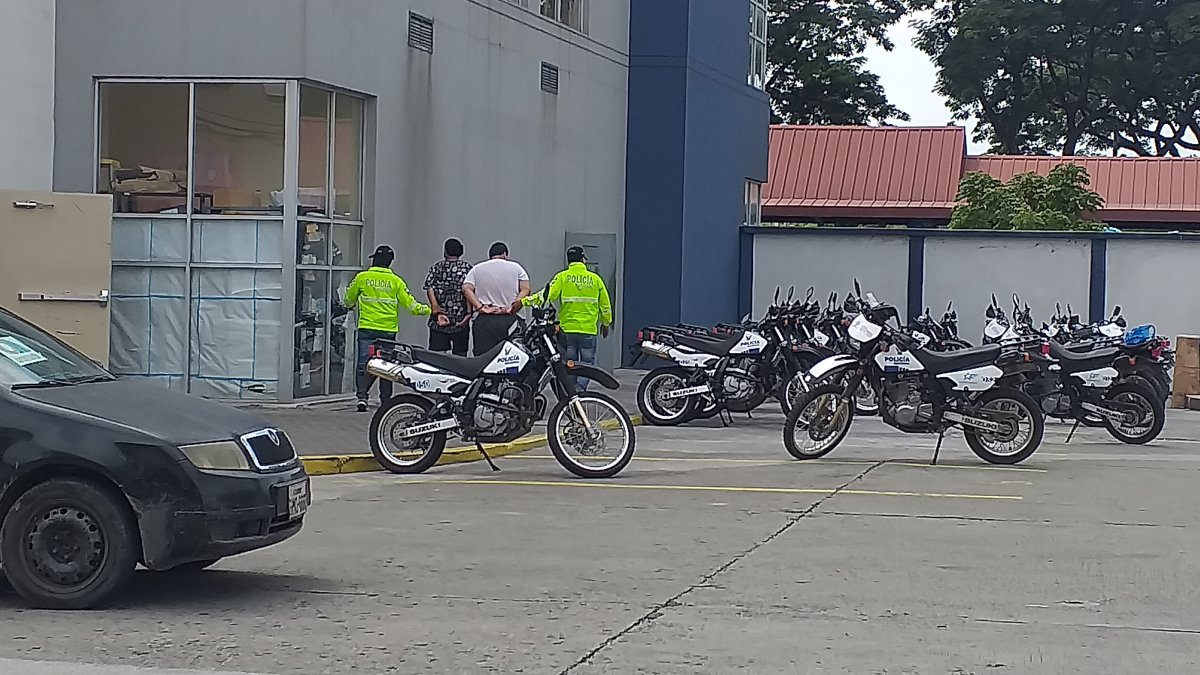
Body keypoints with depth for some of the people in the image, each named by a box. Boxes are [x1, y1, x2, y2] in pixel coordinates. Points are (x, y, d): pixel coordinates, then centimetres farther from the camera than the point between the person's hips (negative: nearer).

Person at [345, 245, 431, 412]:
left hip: (367, 329, -1)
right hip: (388, 330, 1)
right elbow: (410, 304, -2)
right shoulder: (395, 281, -1)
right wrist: (428, 310, 14)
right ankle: (385, 401, 13)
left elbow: (349, 301, 13)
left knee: (365, 364, -3)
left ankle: (362, 396, -20)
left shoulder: (362, 277, 0)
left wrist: (352, 304, 37)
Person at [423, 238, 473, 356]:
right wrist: (469, 312, -9)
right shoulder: (467, 267, 2)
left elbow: (429, 288, -5)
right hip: (460, 319, -1)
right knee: (459, 355, 3)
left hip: (438, 319, 1)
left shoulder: (435, 267, 8)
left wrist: (436, 309, -11)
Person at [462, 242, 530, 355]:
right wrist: (512, 308, -3)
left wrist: (480, 307, -6)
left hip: (484, 319, 1)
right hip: (509, 319, -1)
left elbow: (466, 289, -3)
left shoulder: (476, 269, 11)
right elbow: (525, 290, -3)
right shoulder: (516, 268, 8)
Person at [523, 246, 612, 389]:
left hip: (567, 329, 0)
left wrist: (527, 300, -12)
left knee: (569, 364, 11)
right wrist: (606, 323, 23)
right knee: (587, 364, 4)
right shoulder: (595, 279, 3)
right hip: (589, 329, 0)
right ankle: (580, 390, -13)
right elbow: (605, 304, 10)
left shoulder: (562, 277, -2)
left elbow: (547, 295, -15)